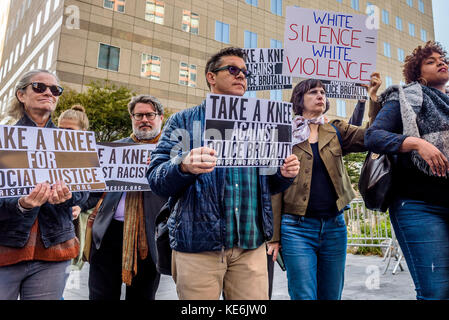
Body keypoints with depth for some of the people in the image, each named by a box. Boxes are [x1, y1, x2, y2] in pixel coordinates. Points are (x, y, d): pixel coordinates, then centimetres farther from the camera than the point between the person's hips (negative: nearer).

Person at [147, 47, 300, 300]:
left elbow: (269, 185, 20)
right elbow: (156, 179, -3)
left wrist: (285, 175, -3)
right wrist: (185, 167, -24)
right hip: (198, 244, -3)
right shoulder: (184, 121, 6)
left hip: (251, 244, 3)